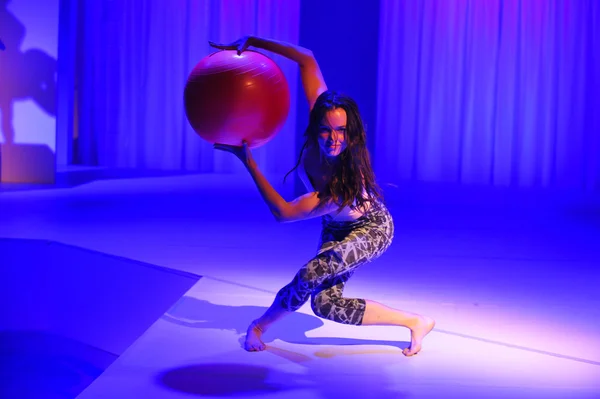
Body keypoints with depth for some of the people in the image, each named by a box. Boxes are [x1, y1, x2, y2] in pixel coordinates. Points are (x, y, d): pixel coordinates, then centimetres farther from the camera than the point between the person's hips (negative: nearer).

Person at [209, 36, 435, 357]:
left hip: (370, 229, -7)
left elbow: (282, 212, -37)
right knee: (324, 303, -7)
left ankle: (260, 324, 0)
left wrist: (248, 162, -36)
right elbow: (307, 59, -21)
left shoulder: (348, 183, -42)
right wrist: (251, 41, -27)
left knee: (311, 274, -30)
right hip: (337, 229, 7)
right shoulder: (320, 112, -28)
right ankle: (414, 322, 5)